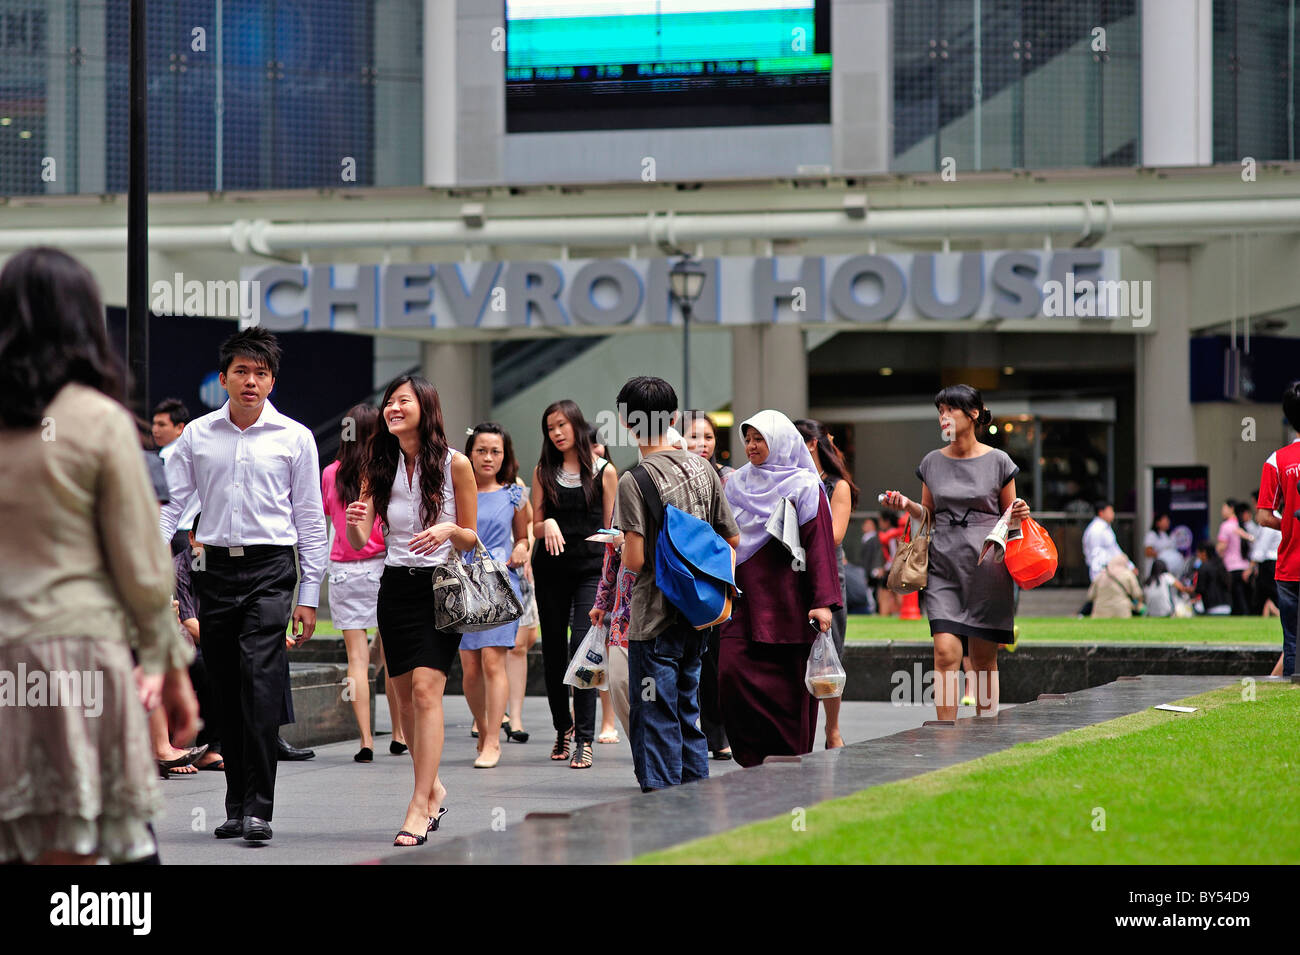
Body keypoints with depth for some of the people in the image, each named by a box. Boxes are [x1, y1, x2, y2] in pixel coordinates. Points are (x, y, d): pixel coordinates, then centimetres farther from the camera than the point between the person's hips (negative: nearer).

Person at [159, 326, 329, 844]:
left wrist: (309, 596, 1)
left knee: (261, 683, -14)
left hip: (271, 569, -3)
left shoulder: (294, 437, 2)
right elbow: (169, 504, 9)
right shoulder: (197, 436, 7)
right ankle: (236, 805, 14)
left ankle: (258, 807, -14)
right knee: (226, 690, 5)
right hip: (216, 569, 3)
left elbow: (311, 520, 5)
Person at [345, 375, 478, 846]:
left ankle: (419, 806, -16)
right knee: (406, 695, 9)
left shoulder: (454, 464, -4)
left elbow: (471, 538, 2)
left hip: (441, 586, -4)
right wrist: (355, 521, -23)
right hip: (395, 586, 5)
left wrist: (449, 530, -19)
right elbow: (360, 540, 0)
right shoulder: (379, 467, 6)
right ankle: (433, 789, 28)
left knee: (426, 688, -15)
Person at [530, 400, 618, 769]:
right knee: (553, 650, 9)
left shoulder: (604, 471, 3)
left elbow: (610, 529, 7)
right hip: (551, 569, 3)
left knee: (582, 645, -16)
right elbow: (535, 527, 10)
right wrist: (548, 524, -12)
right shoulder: (544, 472, 9)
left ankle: (584, 739, -15)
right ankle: (563, 726, 29)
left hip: (590, 568, -3)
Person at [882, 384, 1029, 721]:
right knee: (946, 652, -12)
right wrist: (907, 505, 0)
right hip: (944, 567, 1)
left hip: (986, 567, -1)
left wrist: (1019, 515, -11)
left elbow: (1009, 517, 11)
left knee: (983, 659, 3)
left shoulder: (997, 462, 3)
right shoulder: (932, 463, 10)